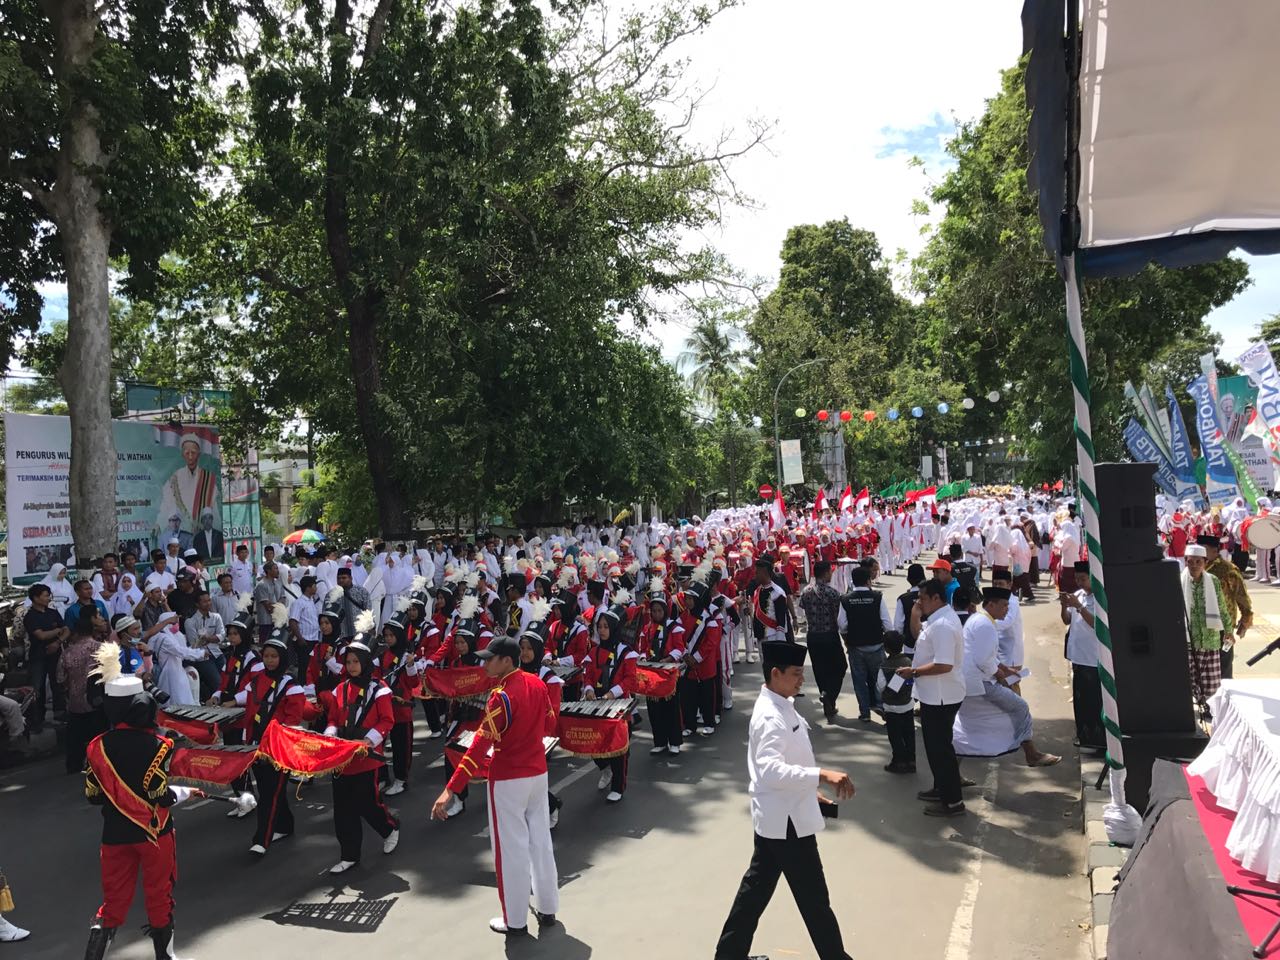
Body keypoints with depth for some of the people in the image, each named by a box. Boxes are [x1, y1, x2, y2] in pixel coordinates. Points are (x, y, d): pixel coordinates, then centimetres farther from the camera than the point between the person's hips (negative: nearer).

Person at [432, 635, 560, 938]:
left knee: (511, 849, 6)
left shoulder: (501, 696, -22)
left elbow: (480, 745, -26)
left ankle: (515, 921, 18)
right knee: (540, 841, 17)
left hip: (508, 780, -7)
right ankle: (547, 909, 29)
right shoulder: (538, 684, -2)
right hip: (538, 773, 7)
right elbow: (550, 726, 10)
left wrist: (450, 790, -27)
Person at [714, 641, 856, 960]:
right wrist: (822, 775, -43)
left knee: (757, 887, 19)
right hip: (786, 820, -10)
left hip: (777, 816, 10)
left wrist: (808, 788, 20)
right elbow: (770, 770, -38)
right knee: (814, 898, 6)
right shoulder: (771, 717, -25)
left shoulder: (779, 706, 6)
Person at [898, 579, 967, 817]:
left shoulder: (942, 625, -27)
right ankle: (941, 788, 35)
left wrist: (913, 671, -22)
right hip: (936, 695, 11)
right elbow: (919, 637, 18)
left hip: (941, 697, -11)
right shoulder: (938, 619, 8)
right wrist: (916, 615, 6)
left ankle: (953, 801, 10)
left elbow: (943, 665, -32)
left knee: (940, 747, 0)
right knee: (936, 744, 22)